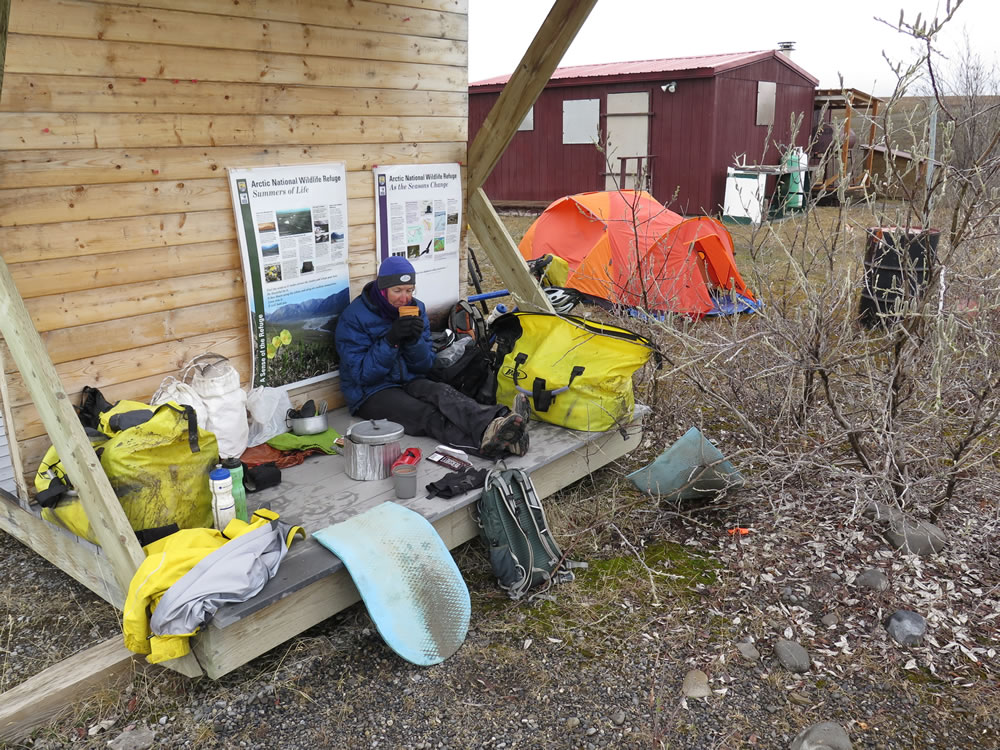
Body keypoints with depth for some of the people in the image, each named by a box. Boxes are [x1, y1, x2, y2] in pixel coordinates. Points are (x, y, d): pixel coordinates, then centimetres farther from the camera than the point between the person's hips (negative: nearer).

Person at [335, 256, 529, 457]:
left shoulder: (416, 308, 5)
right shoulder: (354, 317, -10)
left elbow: (424, 366, 5)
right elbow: (361, 374, -15)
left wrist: (414, 340, -16)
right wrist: (391, 339, -25)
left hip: (410, 382, 5)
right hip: (371, 394, -5)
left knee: (442, 393, -31)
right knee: (429, 416, -33)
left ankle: (494, 426, -59)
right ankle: (490, 442, -59)